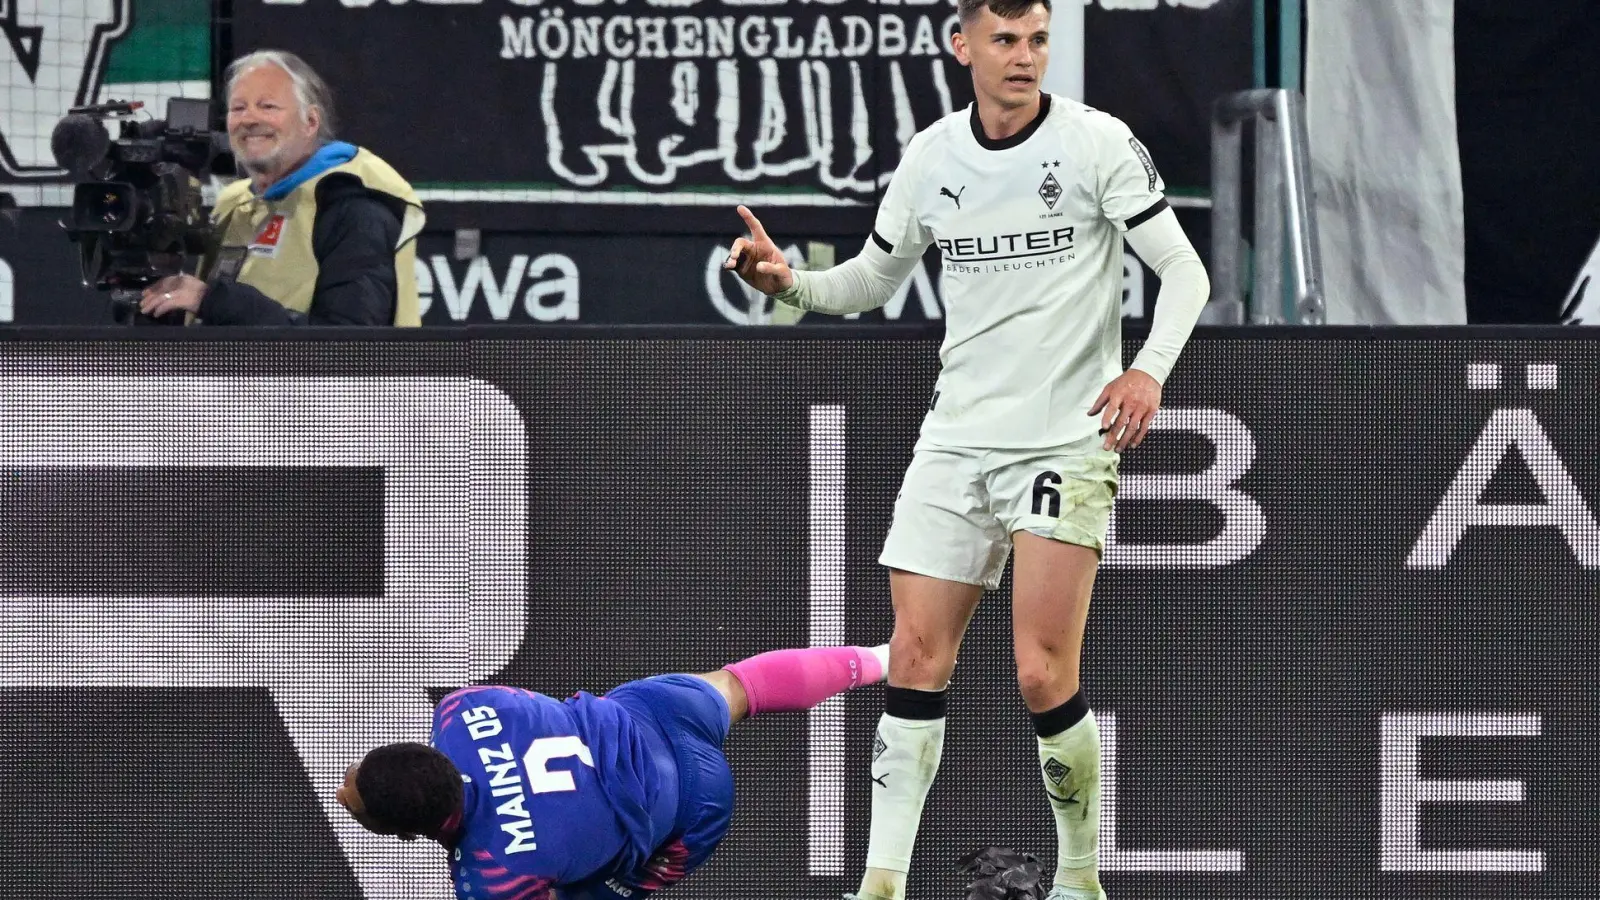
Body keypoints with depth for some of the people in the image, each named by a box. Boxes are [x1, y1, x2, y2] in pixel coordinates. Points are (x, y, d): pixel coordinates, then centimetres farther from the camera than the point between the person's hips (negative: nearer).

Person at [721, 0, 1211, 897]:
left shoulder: (1098, 143, -8)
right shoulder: (931, 157, 6)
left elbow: (1184, 269, -7)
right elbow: (874, 279, 18)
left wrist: (1150, 367, -24)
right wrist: (790, 282, -2)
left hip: (1068, 441, -4)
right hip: (956, 440, 4)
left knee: (1044, 675, -10)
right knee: (917, 659, -4)